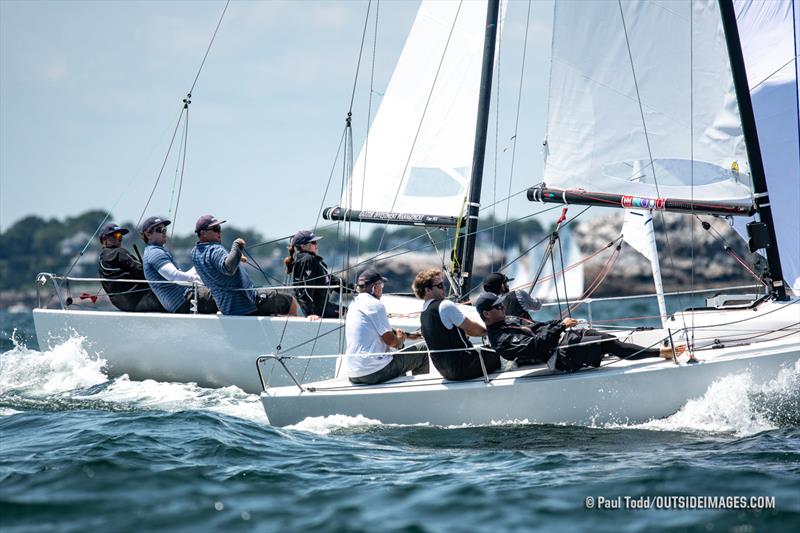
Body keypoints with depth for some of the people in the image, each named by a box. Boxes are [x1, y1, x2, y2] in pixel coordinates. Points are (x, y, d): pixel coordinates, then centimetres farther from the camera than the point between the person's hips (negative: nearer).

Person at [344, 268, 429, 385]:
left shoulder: (354, 305, 16)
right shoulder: (375, 305, -11)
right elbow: (391, 341, -12)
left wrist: (409, 335, 30)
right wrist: (401, 338, 10)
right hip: (375, 373, -9)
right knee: (422, 351, 4)